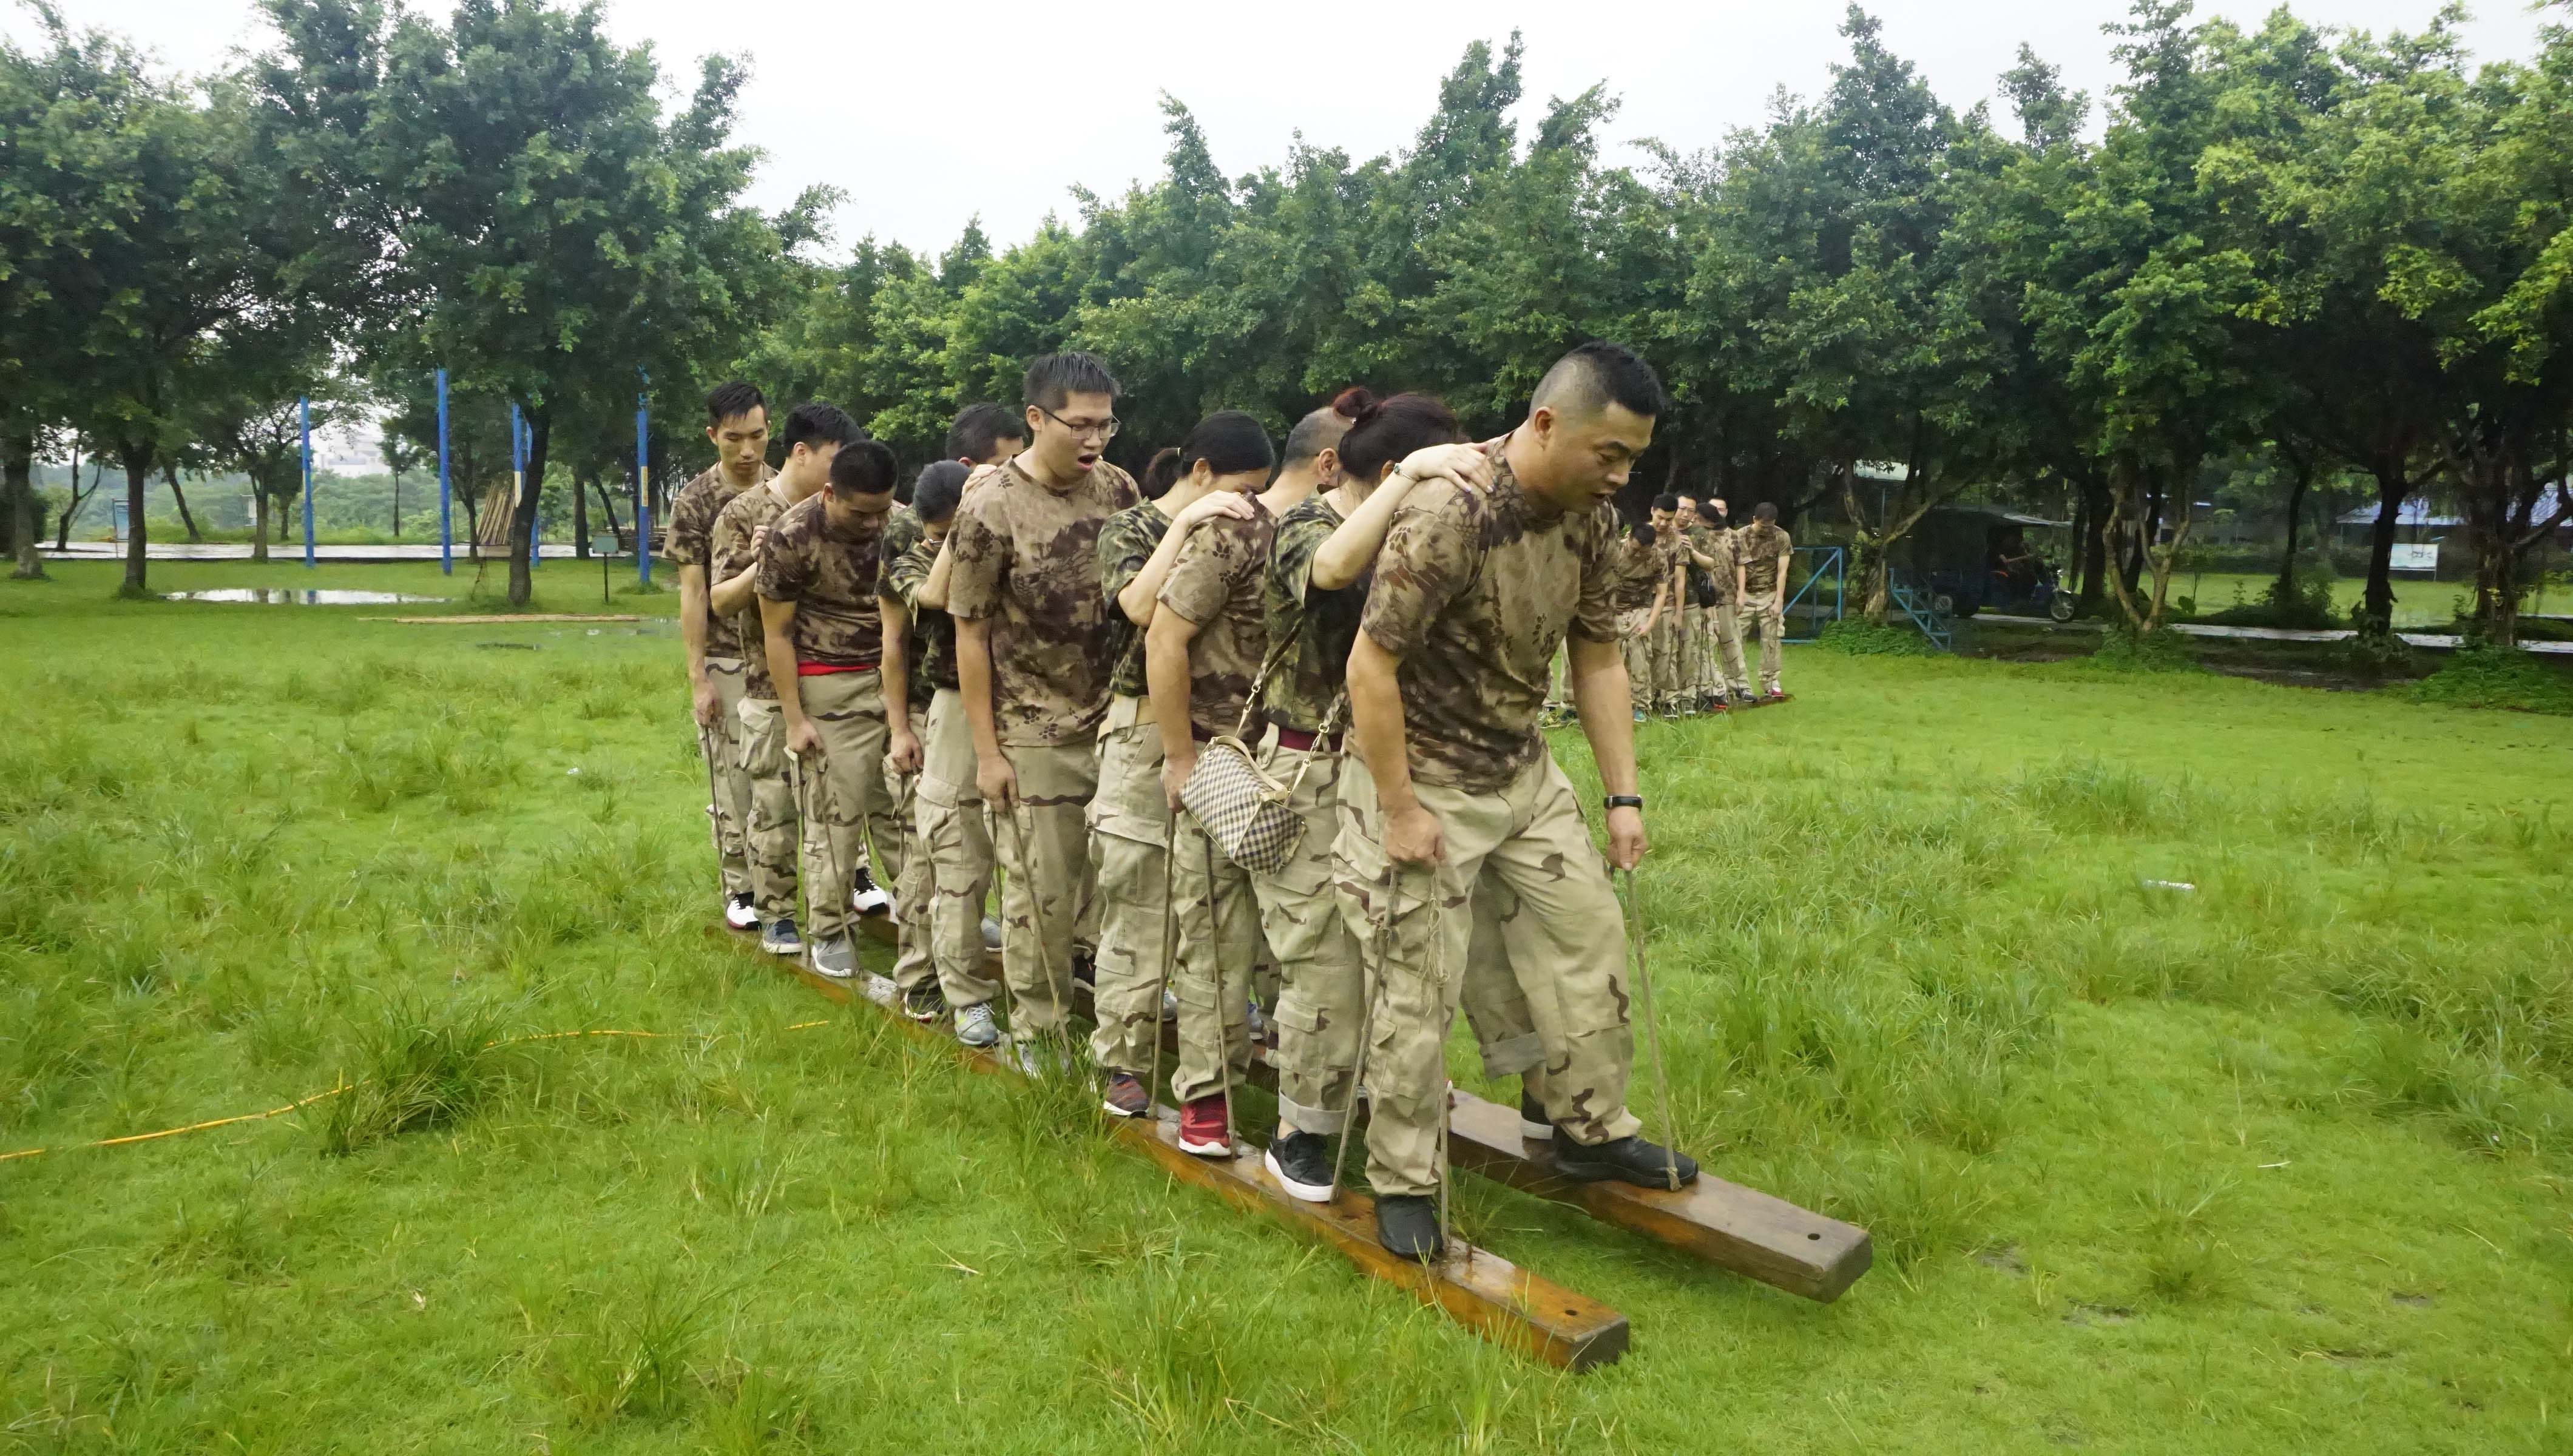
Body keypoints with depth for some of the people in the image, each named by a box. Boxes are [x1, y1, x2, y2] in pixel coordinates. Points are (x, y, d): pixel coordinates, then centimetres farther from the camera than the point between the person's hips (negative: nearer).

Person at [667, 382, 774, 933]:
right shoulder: (694, 502, -5)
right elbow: (692, 594, -6)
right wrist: (698, 678, -10)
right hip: (727, 661, -2)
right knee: (734, 778, 5)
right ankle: (741, 889, 18)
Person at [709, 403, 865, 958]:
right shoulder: (744, 514, -5)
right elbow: (720, 601, -5)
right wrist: (759, 564, -24)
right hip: (774, 686, -4)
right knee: (775, 807, 3)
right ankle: (776, 915, 16)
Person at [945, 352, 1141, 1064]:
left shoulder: (1117, 488, 2)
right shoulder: (991, 510, -10)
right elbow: (970, 636, -7)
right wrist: (987, 750, -9)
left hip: (1116, 723, 4)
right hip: (1034, 737, -4)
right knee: (1042, 893, 4)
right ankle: (1036, 1031, 23)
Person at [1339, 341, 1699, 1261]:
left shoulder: (1591, 520, -3)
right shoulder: (1448, 516, -27)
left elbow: (1598, 660, 6)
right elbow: (1370, 668, -24)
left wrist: (1624, 795, 3)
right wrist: (1398, 812, -21)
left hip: (1524, 771, 7)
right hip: (1427, 780, -7)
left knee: (1591, 938, 11)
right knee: (1420, 993, -1)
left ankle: (1592, 1131, 29)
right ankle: (1405, 1183, 17)